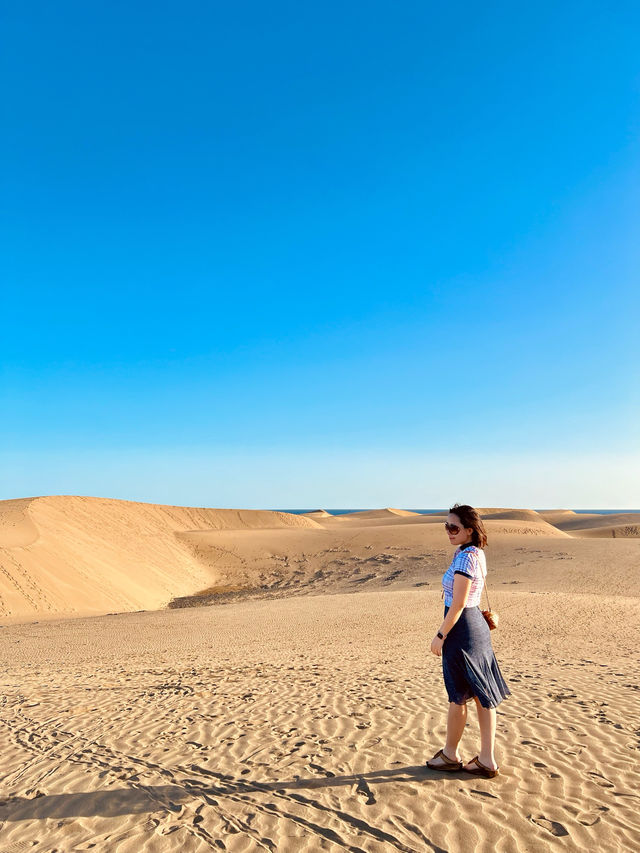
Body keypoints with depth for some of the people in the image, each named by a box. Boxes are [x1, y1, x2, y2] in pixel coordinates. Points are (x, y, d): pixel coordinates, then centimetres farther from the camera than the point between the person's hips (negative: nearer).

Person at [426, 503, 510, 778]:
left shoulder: (464, 558, -22)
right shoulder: (477, 554, 7)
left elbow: (457, 604, -22)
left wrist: (440, 635, -15)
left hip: (461, 629, -9)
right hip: (477, 624, 9)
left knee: (458, 695, 8)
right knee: (482, 694, 13)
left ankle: (450, 754, 26)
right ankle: (487, 758, 22)